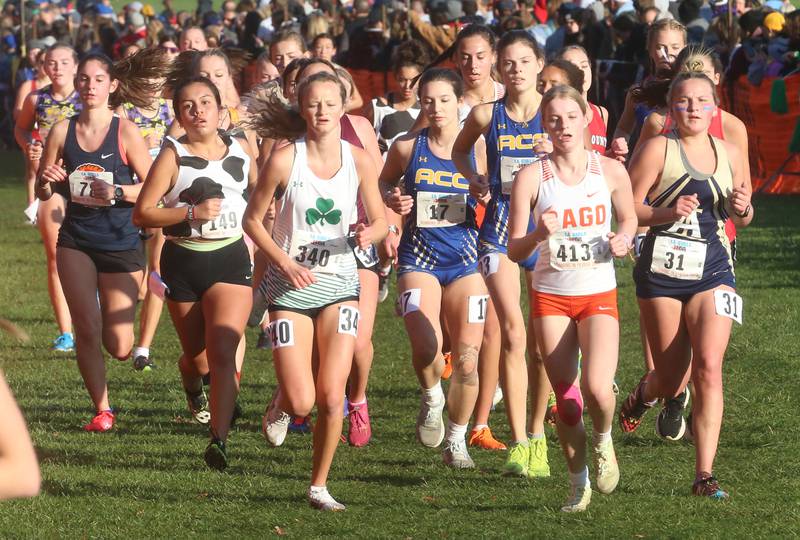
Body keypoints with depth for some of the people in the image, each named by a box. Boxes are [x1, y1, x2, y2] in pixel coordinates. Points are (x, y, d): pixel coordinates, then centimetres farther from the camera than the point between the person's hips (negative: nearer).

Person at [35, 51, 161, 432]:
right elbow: (43, 193, 9)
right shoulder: (63, 132, 0)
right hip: (76, 240, 2)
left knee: (119, 348, 1)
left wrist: (117, 192, -24)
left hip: (121, 243, -2)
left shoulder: (125, 132, -8)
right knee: (87, 331, -9)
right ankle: (102, 410, 8)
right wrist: (48, 182, -14)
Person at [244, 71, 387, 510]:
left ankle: (319, 486, 12)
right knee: (301, 402, -10)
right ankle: (280, 406, 29)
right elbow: (252, 220, -1)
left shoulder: (358, 160, -2)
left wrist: (369, 234, -16)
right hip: (291, 285, -2)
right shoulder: (284, 160, -10)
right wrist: (285, 262, -14)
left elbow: (379, 222, 8)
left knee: (331, 397, -7)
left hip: (339, 283, 2)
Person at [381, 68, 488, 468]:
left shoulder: (477, 149, -1)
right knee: (426, 347, -22)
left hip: (466, 260, 1)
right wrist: (392, 199, -3)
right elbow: (385, 182, 18)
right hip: (419, 258, -1)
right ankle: (432, 398, 12)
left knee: (467, 358, -1)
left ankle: (456, 441, 17)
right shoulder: (407, 147, 0)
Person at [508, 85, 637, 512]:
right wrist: (538, 235, -25)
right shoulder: (531, 177, -4)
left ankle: (603, 440, 13)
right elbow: (514, 250, -4)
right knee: (566, 400, 0)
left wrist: (623, 240, -6)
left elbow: (629, 218, 16)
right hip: (550, 296, 0)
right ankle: (578, 482, 22)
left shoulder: (610, 171, -1)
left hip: (599, 295, 0)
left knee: (596, 388, -21)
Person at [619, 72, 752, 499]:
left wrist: (743, 208, -2)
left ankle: (704, 475, -13)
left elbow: (742, 219, 21)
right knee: (671, 379, 4)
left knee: (708, 367, -16)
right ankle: (643, 394, 44)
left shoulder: (728, 153, 9)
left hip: (712, 271, 2)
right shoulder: (658, 149, -3)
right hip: (662, 270, -2)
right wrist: (667, 212, -22)